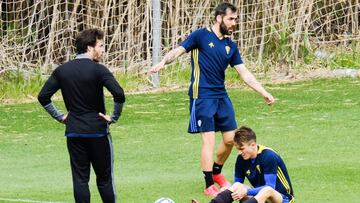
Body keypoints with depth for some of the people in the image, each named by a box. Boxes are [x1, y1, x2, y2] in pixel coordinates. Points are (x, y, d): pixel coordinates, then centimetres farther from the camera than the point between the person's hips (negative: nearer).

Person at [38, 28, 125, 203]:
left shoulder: (62, 70, 4)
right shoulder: (98, 70, -11)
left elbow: (43, 96, 6)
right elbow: (119, 95, -23)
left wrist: (59, 117, 10)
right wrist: (114, 117, -10)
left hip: (73, 132, 4)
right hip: (98, 131, -4)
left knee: (79, 178, 5)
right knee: (105, 178, 7)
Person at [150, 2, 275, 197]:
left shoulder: (231, 46, 11)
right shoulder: (201, 35, -6)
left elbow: (244, 74, 13)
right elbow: (178, 50, -14)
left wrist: (264, 92, 8)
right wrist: (163, 61, -34)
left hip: (221, 96, 6)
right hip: (202, 96, -6)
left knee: (230, 138, 7)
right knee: (209, 139, -9)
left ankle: (216, 172, 32)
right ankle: (209, 186, -2)